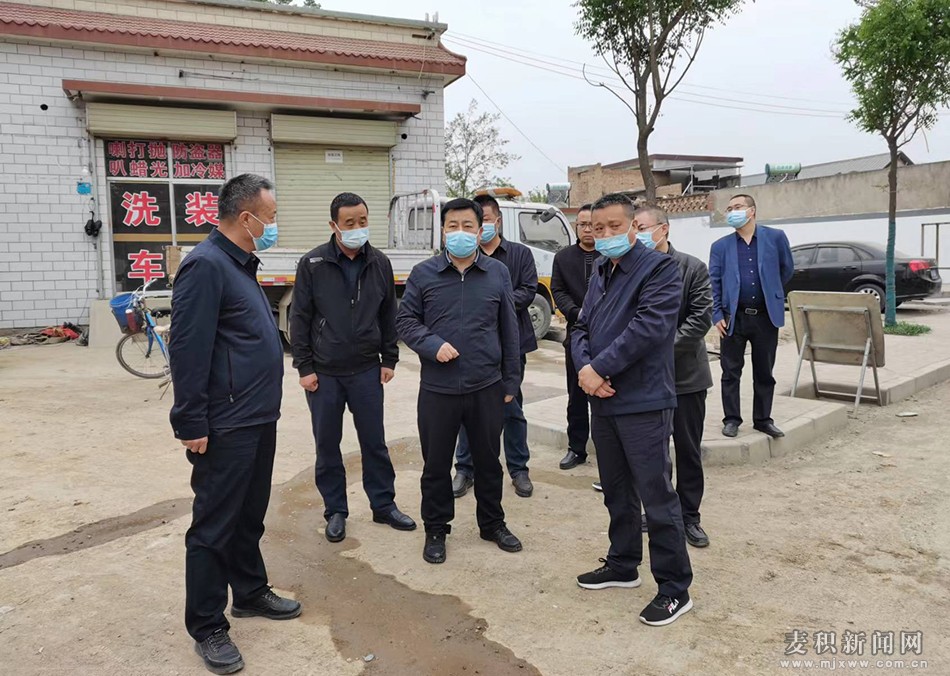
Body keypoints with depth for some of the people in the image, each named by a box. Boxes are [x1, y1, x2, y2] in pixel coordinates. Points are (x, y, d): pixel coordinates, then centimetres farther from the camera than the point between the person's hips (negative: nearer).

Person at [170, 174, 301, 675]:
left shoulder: (241, 263, 15)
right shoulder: (206, 265, -16)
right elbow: (188, 350, -21)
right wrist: (191, 424, -20)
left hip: (258, 420, 10)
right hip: (225, 427, -9)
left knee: (250, 516, 20)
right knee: (214, 526, 3)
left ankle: (251, 593, 35)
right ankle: (207, 627, 16)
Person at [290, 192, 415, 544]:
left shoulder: (380, 264, 1)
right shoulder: (312, 264, -7)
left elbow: (388, 315, 8)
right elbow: (300, 318, -5)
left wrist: (389, 359, 6)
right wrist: (304, 367, -7)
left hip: (367, 370, 2)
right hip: (324, 373, -2)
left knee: (374, 441, 10)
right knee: (327, 445, 9)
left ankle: (384, 505, 25)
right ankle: (335, 511, 25)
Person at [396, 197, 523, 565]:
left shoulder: (498, 273, 2)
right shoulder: (423, 273, -1)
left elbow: (509, 330, 6)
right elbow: (405, 320, 3)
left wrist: (511, 381, 6)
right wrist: (433, 345, -15)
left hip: (487, 388, 1)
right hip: (437, 389, -1)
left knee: (488, 460, 15)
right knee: (436, 464, 10)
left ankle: (492, 523, 35)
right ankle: (436, 530, 28)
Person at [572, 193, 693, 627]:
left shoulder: (659, 268, -10)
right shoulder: (599, 273, 15)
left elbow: (647, 327, -22)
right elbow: (582, 327, 12)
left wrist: (598, 368, -18)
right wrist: (584, 368, -8)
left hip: (643, 404, -8)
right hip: (603, 401, 8)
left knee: (656, 497, -1)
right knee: (616, 492, 19)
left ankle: (675, 589, 12)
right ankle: (623, 565, 36)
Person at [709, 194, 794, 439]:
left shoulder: (775, 238, 2)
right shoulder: (720, 246, 3)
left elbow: (787, 269, 13)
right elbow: (713, 283, 0)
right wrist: (717, 315, -7)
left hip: (766, 316, 0)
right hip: (733, 317, 0)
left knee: (764, 373, 9)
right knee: (731, 372, 4)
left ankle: (763, 419, 20)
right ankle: (731, 419, 14)